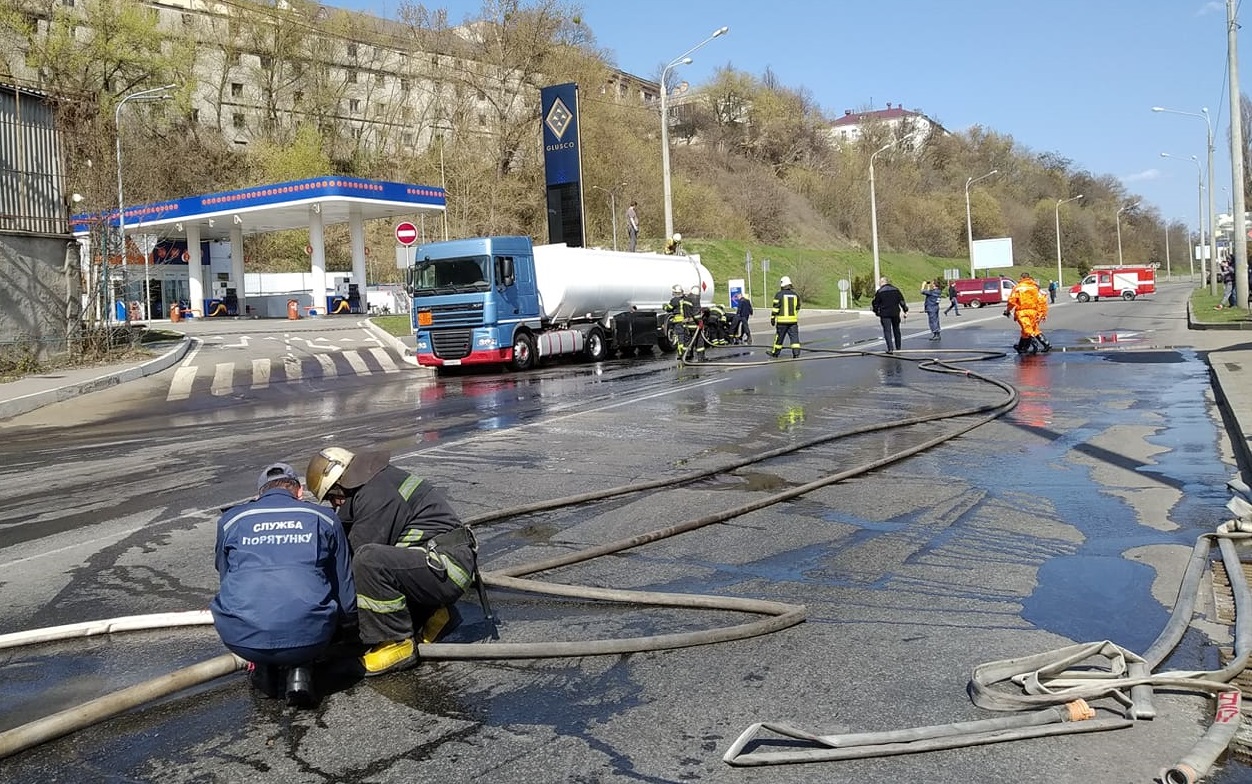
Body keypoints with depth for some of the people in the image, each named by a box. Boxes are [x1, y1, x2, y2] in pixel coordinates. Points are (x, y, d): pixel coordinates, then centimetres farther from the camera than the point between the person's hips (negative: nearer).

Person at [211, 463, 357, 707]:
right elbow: (345, 587, 23)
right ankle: (299, 670, 7)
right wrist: (348, 626, 43)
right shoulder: (324, 518, 16)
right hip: (307, 637, -1)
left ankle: (262, 666, 15)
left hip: (240, 638, 2)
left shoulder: (231, 519, 18)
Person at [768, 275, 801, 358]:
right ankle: (796, 353, -9)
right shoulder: (795, 295, 8)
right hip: (793, 320, 3)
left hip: (782, 320, -3)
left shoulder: (779, 295, -6)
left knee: (779, 337, 8)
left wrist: (772, 318, -3)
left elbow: (775, 308, -8)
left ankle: (775, 352, 22)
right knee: (794, 336, 1)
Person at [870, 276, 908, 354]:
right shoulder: (895, 290, 6)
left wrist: (876, 311, 16)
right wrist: (905, 310, 13)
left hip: (885, 314, -4)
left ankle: (890, 349, -13)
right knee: (896, 330, 16)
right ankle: (898, 348, 25)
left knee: (887, 331, -3)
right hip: (895, 313, 4)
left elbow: (875, 303, -1)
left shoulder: (879, 292, -6)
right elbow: (902, 301, 7)